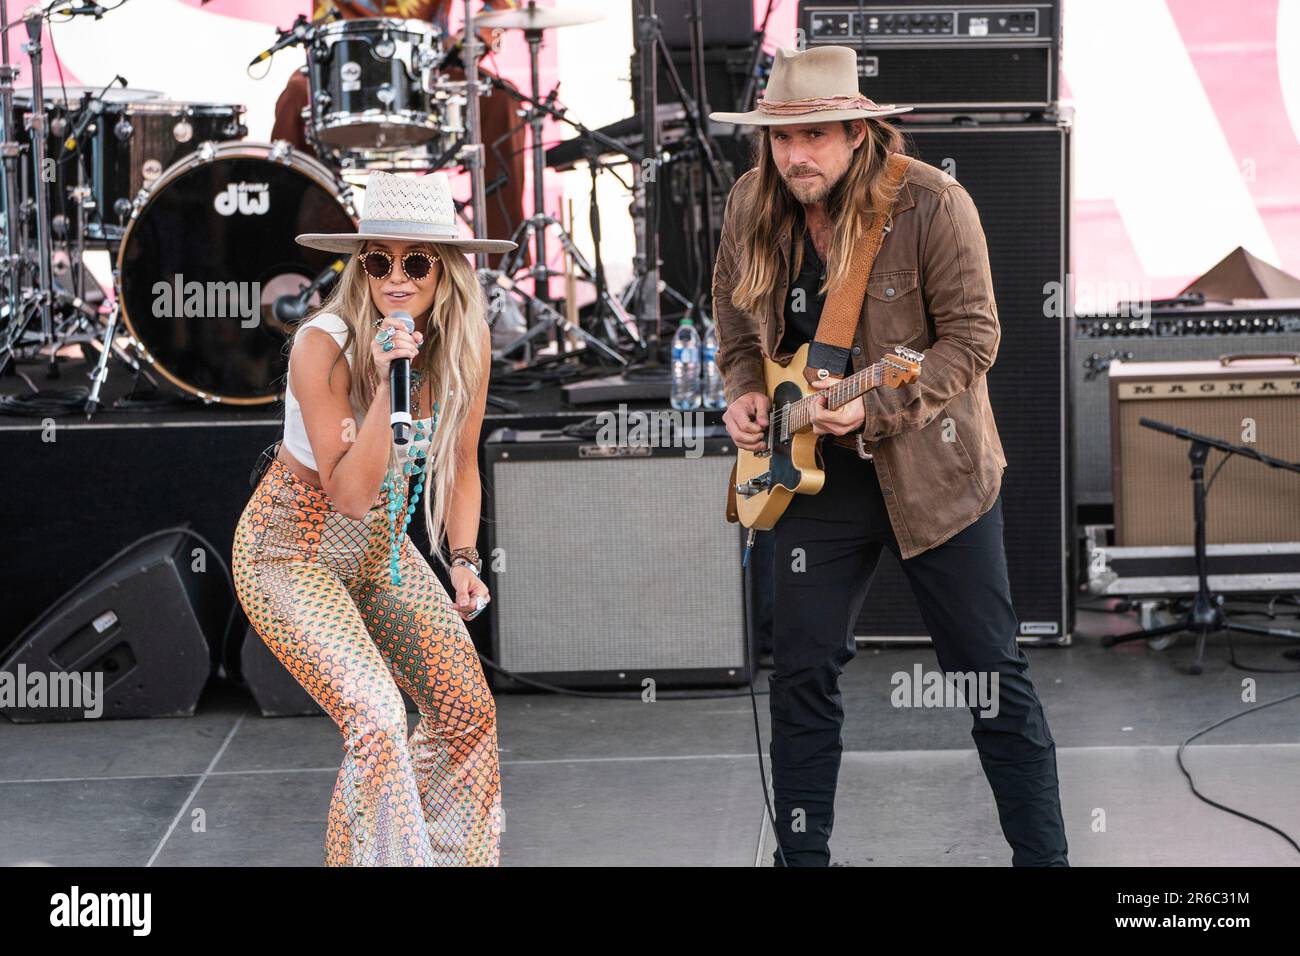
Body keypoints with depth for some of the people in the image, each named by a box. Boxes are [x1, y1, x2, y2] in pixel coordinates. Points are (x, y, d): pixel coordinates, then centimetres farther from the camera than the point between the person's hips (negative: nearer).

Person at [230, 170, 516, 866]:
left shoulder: (467, 342, -10)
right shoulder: (324, 344, -27)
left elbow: (460, 464, 7)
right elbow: (351, 495, -28)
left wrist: (462, 560, -3)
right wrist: (384, 382, -37)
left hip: (382, 547, 6)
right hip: (292, 548, -6)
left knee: (470, 712, 3)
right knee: (378, 722, -21)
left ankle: (450, 856, 24)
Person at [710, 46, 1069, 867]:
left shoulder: (932, 204, -17)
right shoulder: (753, 207, -1)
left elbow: (972, 336, -15)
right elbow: (739, 322, 15)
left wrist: (877, 410, -25)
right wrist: (745, 393, -2)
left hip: (932, 468, -4)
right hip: (813, 471, 4)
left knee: (991, 670, 2)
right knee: (803, 670, 5)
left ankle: (1044, 856, 13)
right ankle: (803, 855, 18)